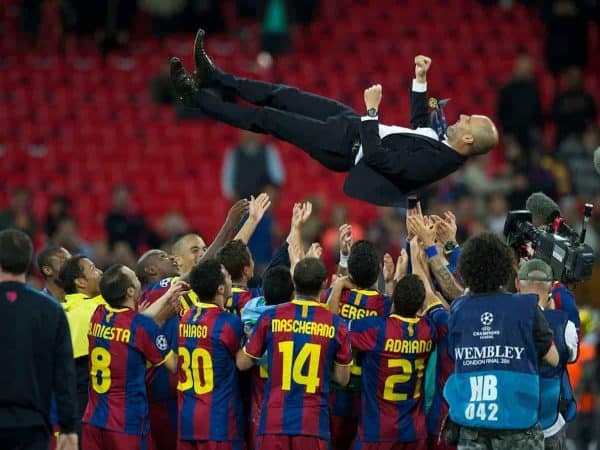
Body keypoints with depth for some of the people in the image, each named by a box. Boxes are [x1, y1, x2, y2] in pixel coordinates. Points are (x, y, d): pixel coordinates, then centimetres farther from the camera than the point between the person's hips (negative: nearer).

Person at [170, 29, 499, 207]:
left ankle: (196, 97, 13)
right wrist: (421, 80, 9)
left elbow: (377, 158, -34)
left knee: (266, 118, -1)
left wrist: (371, 110, -31)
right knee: (284, 96, 12)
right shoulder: (446, 142, -4)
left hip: (348, 147, -8)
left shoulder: (434, 162, -32)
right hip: (355, 123, 8)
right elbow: (420, 124, 16)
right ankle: (213, 77, 26)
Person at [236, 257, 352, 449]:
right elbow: (342, 378, 7)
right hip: (313, 424, -1)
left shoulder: (271, 318, 0)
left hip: (274, 421, 1)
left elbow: (242, 363, 7)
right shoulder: (336, 325, 0)